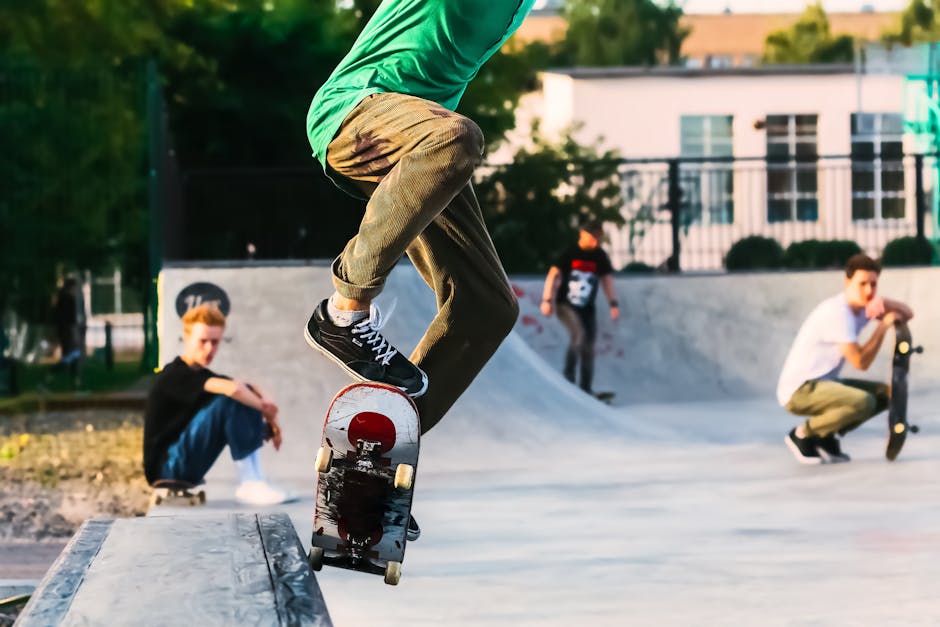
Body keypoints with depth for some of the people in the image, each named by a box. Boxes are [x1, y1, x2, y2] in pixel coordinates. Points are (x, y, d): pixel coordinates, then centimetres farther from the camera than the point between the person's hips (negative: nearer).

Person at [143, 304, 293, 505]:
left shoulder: (202, 376, 16)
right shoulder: (174, 375, -15)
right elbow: (231, 389, -29)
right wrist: (265, 409, -15)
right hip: (167, 466, -9)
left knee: (247, 394, 2)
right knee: (230, 399, -23)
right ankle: (250, 484, -24)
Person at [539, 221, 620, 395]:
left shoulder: (600, 256, 0)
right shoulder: (569, 253, -9)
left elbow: (607, 279, 8)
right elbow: (553, 274, -11)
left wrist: (613, 303, 2)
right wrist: (547, 300, -18)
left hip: (587, 309, 4)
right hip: (565, 305, -4)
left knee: (588, 348, 1)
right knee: (579, 333, -29)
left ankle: (586, 389, 9)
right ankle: (569, 373, -19)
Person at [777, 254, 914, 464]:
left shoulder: (861, 304, 6)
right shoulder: (839, 313, -22)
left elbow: (906, 314, 11)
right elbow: (861, 362, -24)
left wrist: (886, 304, -11)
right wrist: (884, 324, -17)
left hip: (824, 384, 10)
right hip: (800, 390, -10)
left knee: (885, 393, 9)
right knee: (863, 402, -30)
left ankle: (826, 436, 9)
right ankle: (803, 434, -9)